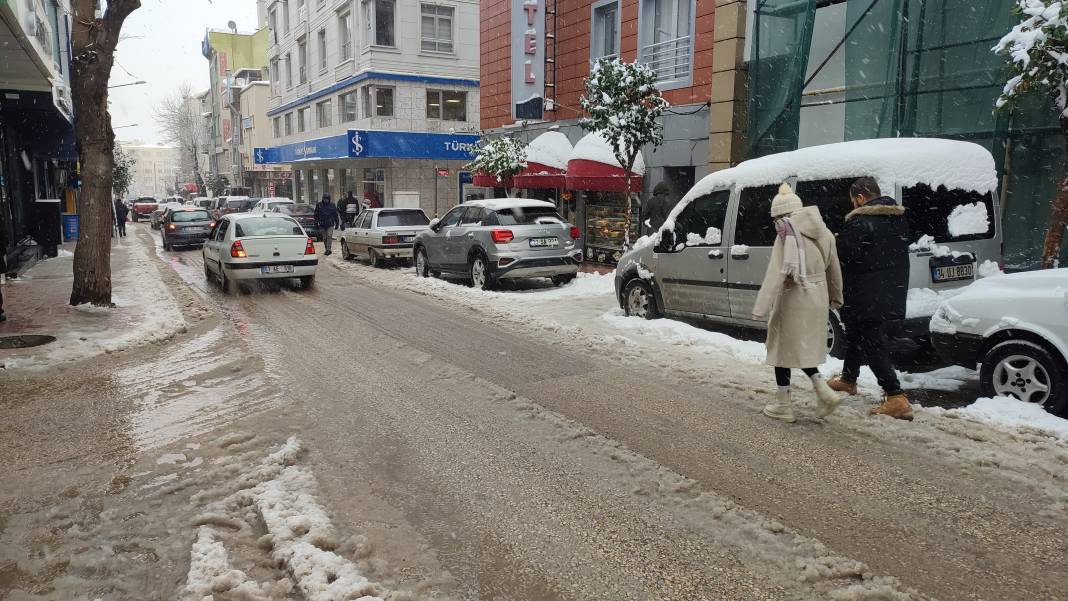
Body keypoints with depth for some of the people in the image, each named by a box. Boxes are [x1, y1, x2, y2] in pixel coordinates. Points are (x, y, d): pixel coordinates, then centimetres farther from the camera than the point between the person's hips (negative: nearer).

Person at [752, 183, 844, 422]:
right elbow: (833, 269, 15)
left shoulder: (787, 234, -14)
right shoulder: (823, 232, 8)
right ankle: (824, 392, 10)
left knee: (783, 348, 8)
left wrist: (761, 307, -23)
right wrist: (835, 297, 28)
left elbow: (776, 273, -22)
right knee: (802, 349, 22)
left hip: (793, 300, -7)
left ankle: (783, 404, 15)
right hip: (818, 300, 7)